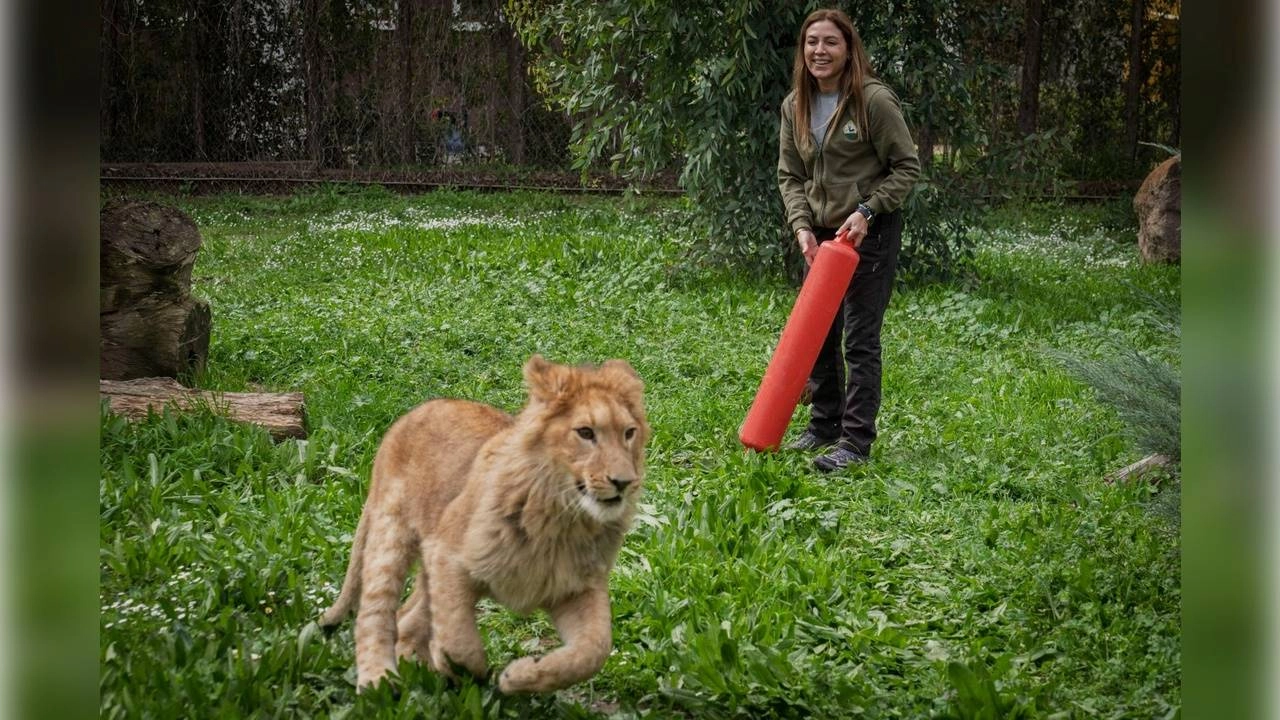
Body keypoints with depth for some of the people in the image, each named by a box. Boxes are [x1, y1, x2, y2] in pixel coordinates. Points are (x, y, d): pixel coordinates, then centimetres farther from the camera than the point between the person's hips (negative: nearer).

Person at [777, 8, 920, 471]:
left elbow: (907, 167, -9)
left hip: (870, 234, -6)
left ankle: (856, 442, -5)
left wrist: (867, 212, -18)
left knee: (860, 338, -7)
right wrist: (802, 226, -7)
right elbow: (790, 176, 8)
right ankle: (824, 425, 26)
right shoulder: (795, 106, 5)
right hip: (819, 236, 6)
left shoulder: (874, 99, -13)